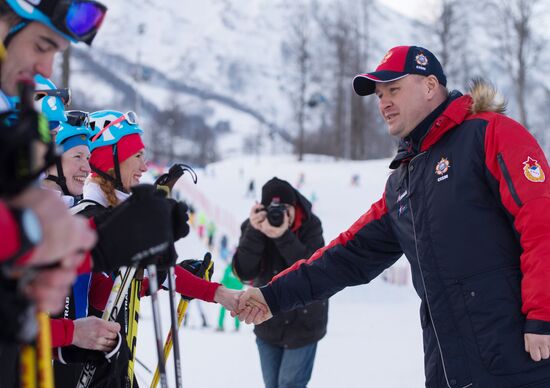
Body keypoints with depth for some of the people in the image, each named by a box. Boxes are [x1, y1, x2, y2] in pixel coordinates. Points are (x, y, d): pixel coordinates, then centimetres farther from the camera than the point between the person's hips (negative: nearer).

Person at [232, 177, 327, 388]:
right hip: (268, 323, 4)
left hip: (303, 323, -3)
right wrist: (255, 232, -32)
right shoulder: (252, 226, -10)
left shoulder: (310, 226, -15)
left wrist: (284, 237, -38)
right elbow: (244, 272, -19)